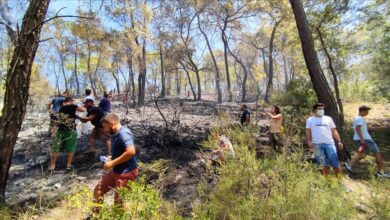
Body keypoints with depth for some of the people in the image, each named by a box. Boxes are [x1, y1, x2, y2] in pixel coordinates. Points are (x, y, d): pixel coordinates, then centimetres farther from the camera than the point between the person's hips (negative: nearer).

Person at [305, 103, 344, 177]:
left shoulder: (328, 118, 15)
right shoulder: (310, 120, 10)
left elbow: (334, 131, 14)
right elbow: (308, 132, 5)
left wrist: (339, 141, 3)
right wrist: (309, 142, -9)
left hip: (329, 143, 1)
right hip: (317, 144, -1)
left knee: (335, 162, -2)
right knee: (324, 164, 4)